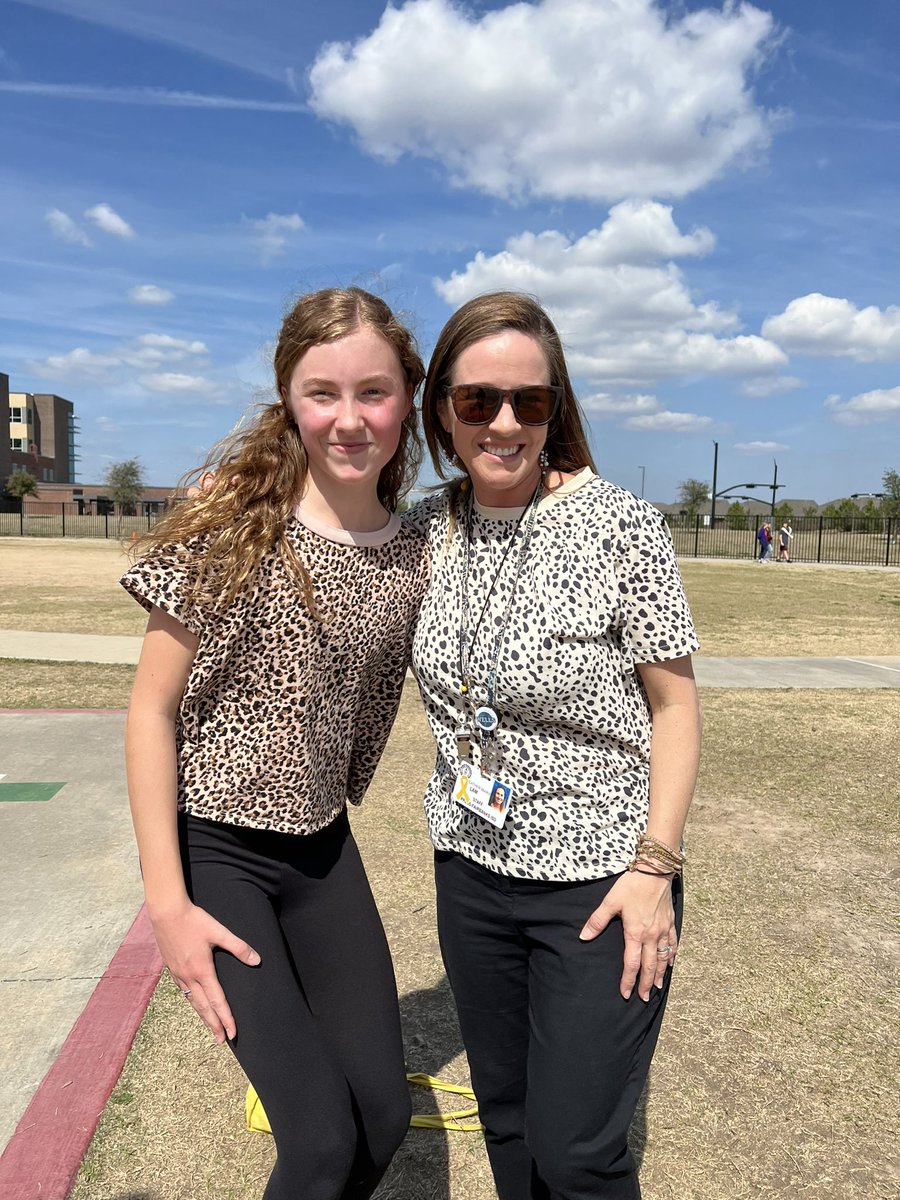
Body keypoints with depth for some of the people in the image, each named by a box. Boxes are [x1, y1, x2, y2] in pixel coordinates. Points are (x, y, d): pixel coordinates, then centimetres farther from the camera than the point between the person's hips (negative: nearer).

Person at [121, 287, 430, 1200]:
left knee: (384, 1116, 11)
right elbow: (152, 710, -13)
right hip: (212, 846, -4)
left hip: (324, 850, 5)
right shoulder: (231, 526, -17)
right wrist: (167, 901, -15)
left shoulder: (414, 556, -3)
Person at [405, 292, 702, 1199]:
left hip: (601, 877, -4)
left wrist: (655, 866, -14)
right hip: (472, 870, 5)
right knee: (506, 1123, 21)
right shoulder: (428, 527, -2)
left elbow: (674, 703, -9)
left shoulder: (619, 526, -16)